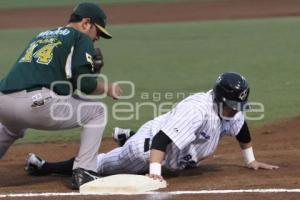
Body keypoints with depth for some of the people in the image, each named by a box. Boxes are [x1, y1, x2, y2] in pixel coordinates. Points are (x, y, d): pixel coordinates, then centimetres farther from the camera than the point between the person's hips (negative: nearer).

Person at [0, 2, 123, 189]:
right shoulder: (82, 39, 10)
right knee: (97, 110, 14)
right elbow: (84, 84, -2)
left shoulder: (41, 36, 32)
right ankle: (83, 172, 4)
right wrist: (108, 88, 17)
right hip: (36, 103, -7)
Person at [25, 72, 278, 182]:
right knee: (98, 165, 3)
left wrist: (251, 160, 20)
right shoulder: (198, 109, -35)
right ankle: (45, 167, 16)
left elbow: (242, 129, 15)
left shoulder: (231, 109, -8)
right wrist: (155, 172, -50)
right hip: (149, 145, -8)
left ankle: (127, 137, 53)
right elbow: (162, 139, -42)